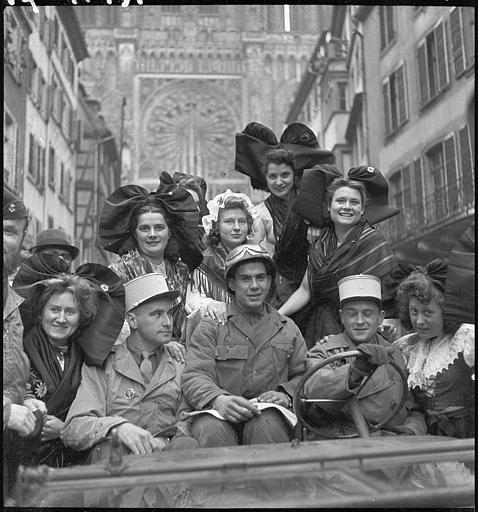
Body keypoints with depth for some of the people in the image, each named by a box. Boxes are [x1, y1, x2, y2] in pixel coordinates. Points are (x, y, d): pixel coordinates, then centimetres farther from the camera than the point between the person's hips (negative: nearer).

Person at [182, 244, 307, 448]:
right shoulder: (211, 326, 12)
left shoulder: (288, 328, 22)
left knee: (266, 426, -34)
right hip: (219, 413, -1)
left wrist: (286, 395, -6)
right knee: (211, 430, -35)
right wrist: (217, 399, -23)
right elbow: (194, 376, -1)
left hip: (269, 413, 2)